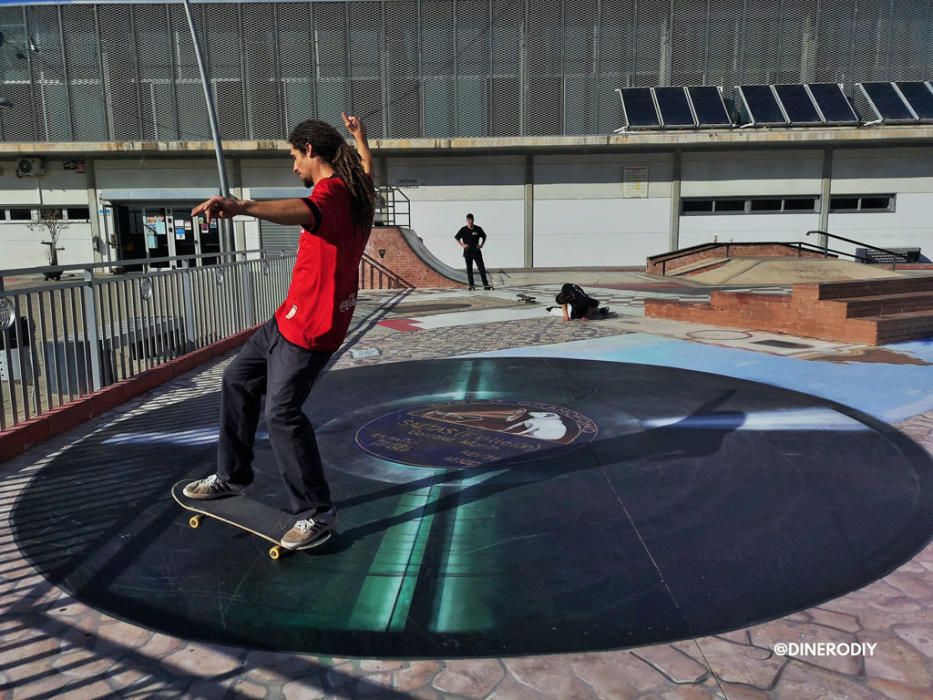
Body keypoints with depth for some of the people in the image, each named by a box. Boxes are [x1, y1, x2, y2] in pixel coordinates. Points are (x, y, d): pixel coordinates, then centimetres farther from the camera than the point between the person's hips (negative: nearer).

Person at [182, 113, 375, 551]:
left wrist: (241, 207, -58)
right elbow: (368, 169, 37)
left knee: (282, 413, -12)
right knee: (237, 379, 18)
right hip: (289, 318, 11)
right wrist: (359, 136, 53)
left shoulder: (332, 190, -18)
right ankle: (232, 476, 30)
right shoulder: (355, 189, 11)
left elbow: (304, 212, -44)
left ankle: (317, 515, 1)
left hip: (309, 329, -11)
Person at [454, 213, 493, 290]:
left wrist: (481, 245, 2)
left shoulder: (478, 229, -2)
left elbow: (484, 236, 15)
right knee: (469, 269, 4)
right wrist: (462, 245, -1)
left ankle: (485, 284, -2)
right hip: (467, 252, 0)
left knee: (482, 268, -5)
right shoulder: (463, 230, -3)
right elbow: (456, 238, 10)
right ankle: (471, 285, 11)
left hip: (476, 251, 0)